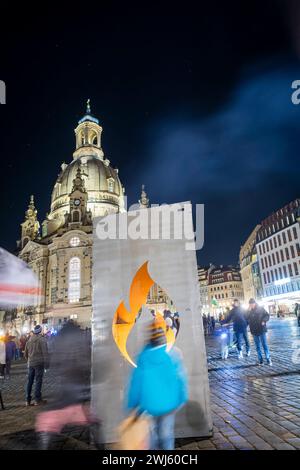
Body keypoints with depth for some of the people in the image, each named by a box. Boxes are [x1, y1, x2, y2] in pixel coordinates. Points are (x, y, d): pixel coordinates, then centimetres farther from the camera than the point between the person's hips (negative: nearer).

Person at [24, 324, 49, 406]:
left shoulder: (29, 340, 11)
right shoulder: (42, 340, -9)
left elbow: (25, 353, 19)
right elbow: (45, 352, -14)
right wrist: (46, 363, -11)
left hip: (31, 364, 6)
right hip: (39, 363, -6)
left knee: (30, 381, 12)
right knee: (38, 381, -1)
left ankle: (28, 400, 17)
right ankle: (37, 399, 1)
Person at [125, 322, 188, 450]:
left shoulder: (143, 355, -18)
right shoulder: (173, 353, -19)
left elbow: (136, 381, -11)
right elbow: (181, 377, -10)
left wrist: (132, 404, 1)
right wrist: (182, 398, 5)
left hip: (149, 403, 1)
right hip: (169, 401, 0)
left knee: (153, 430, 21)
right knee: (166, 432, 17)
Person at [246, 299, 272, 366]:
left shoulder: (261, 308, -3)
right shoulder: (249, 311, 2)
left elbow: (267, 315, 0)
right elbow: (247, 319, -8)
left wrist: (264, 321, -17)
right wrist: (249, 311, -17)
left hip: (261, 330, -3)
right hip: (254, 331, 3)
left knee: (264, 345, 0)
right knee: (257, 346, 10)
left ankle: (268, 359, 11)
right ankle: (260, 360, 17)